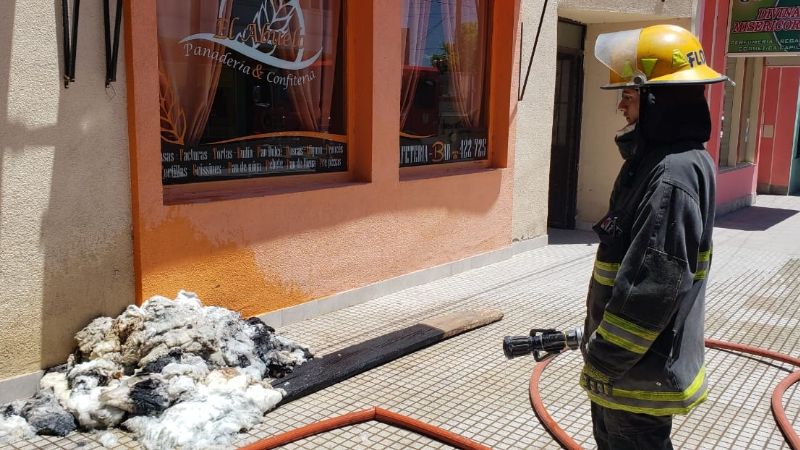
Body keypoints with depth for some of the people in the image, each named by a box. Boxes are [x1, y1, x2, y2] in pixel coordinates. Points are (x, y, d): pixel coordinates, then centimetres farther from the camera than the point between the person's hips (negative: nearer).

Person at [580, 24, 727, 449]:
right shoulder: (653, 159, 8)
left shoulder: (674, 175, -25)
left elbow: (654, 285, -28)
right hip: (623, 358, 10)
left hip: (641, 369, -10)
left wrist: (606, 356, -20)